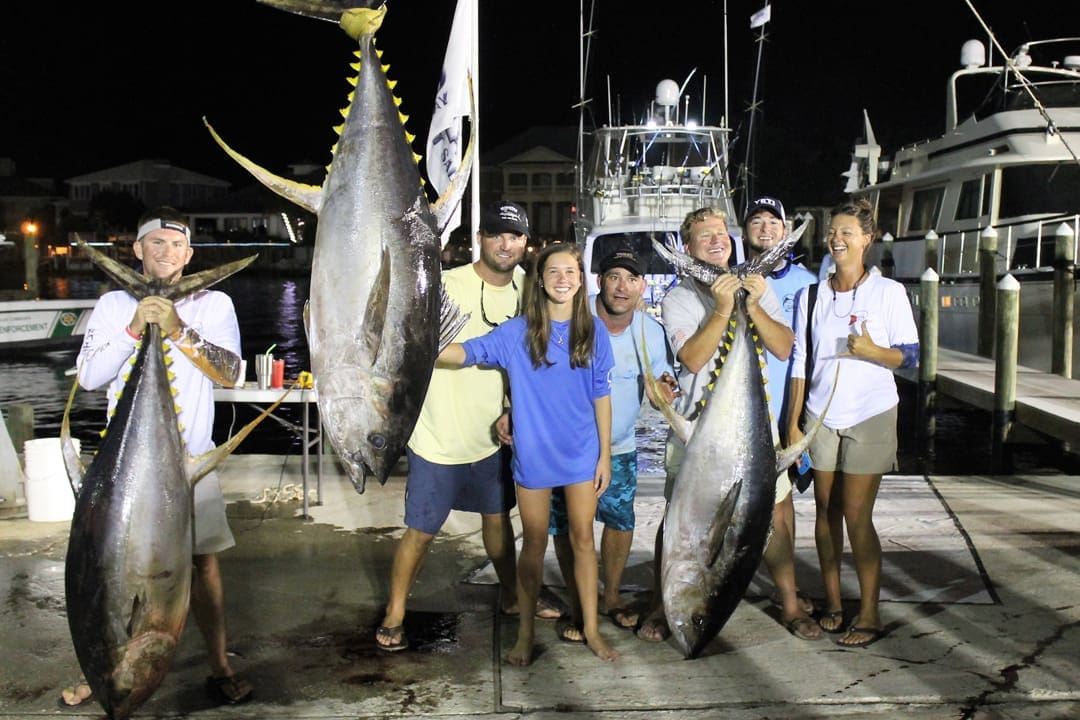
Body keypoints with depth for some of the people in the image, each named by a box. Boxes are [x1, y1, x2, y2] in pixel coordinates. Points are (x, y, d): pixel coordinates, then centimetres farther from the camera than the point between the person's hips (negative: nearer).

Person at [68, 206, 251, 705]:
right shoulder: (114, 304, 6)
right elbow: (88, 378, -3)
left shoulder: (213, 304, 1)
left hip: (190, 458, -1)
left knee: (203, 562, 3)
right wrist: (133, 331, -16)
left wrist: (179, 332, -23)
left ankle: (219, 668, 15)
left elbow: (230, 374, -11)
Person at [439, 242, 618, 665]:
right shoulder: (518, 332, -7)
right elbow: (471, 351, -18)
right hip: (534, 454, -1)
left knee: (583, 538, 9)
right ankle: (526, 632, 25)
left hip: (582, 452, 1)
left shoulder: (593, 331, -2)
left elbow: (601, 396, 1)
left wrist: (605, 455, 2)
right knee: (534, 543, 10)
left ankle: (591, 629, 24)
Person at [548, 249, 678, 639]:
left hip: (619, 446, 3)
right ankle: (577, 607, 22)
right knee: (567, 527, 5)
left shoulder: (651, 331, -5)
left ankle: (612, 596, 31)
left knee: (620, 520, 8)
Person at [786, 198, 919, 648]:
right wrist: (792, 422, 5)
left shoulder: (888, 292, -2)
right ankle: (833, 605, 19)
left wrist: (872, 351, -21)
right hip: (821, 415, 4)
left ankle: (869, 615, 7)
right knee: (826, 511, 7)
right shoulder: (812, 295, 7)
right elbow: (799, 361, 8)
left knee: (857, 515, -5)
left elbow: (910, 356, 0)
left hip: (870, 416, -3)